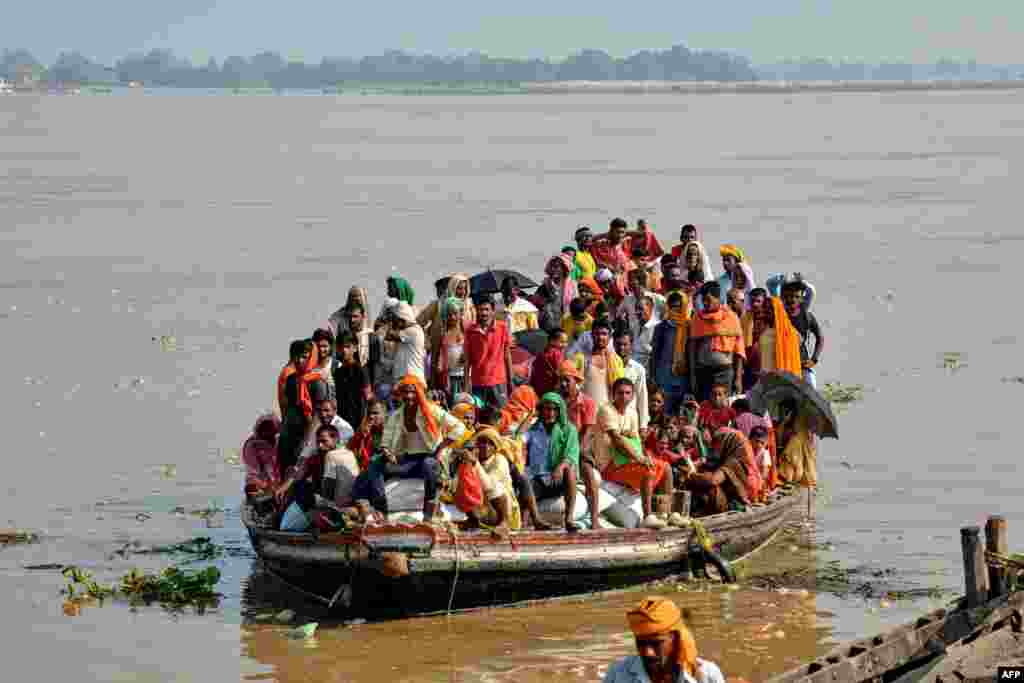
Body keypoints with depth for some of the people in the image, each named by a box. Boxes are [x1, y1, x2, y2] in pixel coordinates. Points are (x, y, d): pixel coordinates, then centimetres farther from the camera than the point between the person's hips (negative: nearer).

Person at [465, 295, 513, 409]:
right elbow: (467, 358, 4)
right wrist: (466, 382, 0)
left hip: (498, 382, -1)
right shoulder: (471, 331, -1)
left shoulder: (502, 328, -1)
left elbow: (507, 356, 5)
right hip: (478, 383, 1)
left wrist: (510, 380, 5)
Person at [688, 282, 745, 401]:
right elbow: (693, 347, 11)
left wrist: (738, 378, -5)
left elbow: (739, 351, 0)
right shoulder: (698, 317, 8)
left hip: (724, 369, -3)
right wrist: (692, 375, 6)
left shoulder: (730, 317, 0)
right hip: (702, 370, 3)